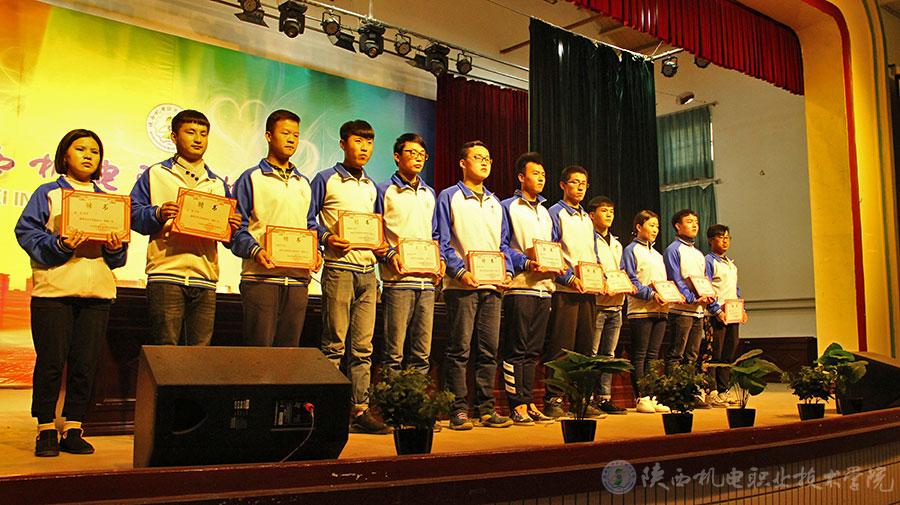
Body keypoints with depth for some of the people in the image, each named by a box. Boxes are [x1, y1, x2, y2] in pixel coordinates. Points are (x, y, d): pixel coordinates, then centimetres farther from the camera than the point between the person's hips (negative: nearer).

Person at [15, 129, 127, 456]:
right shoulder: (48, 193, 7)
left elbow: (118, 257, 16)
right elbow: (26, 232, -4)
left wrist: (115, 248, -7)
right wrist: (59, 246, -19)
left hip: (97, 293, 3)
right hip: (53, 290, -3)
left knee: (86, 363, 3)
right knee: (51, 361, -1)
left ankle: (73, 430, 13)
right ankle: (46, 430, 12)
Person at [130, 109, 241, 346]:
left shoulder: (218, 184, 22)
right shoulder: (156, 174, 11)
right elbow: (133, 214, 2)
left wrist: (233, 227, -1)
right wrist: (158, 214, -15)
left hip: (205, 278, 4)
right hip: (166, 274, -3)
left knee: (201, 350, 3)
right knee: (165, 351, -5)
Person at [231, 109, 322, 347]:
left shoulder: (304, 183, 20)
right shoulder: (251, 178, 4)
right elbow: (237, 227, -1)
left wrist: (315, 251, 4)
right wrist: (255, 251, -18)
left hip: (298, 278, 5)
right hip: (261, 277, -5)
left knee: (290, 350, 7)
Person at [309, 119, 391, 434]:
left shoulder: (372, 187, 19)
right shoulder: (326, 180, 2)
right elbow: (307, 220, -1)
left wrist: (382, 247, 5)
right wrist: (327, 237, -17)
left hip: (367, 271, 6)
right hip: (339, 269, -6)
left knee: (363, 346, 6)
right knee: (334, 344, -5)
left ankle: (360, 410, 10)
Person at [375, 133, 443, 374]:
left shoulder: (429, 193, 20)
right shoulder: (385, 190, 3)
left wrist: (440, 259, 6)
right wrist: (389, 255, -15)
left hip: (427, 279, 5)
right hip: (397, 279, -5)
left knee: (422, 351, 7)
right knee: (394, 350, -4)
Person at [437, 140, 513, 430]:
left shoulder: (495, 203, 21)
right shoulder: (449, 197, 4)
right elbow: (442, 242, -4)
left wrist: (507, 273, 4)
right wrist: (461, 271, -15)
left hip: (492, 286, 5)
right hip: (461, 286, -5)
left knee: (489, 349, 5)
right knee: (459, 349, -4)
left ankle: (486, 408, 12)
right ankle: (458, 410, 2)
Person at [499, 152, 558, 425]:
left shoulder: (545, 212, 22)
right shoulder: (508, 207, 1)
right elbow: (501, 246, -7)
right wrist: (526, 264, -18)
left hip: (544, 286, 7)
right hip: (520, 286, -7)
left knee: (533, 350, 9)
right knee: (516, 349, -5)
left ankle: (528, 403, 14)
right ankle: (517, 405, -2)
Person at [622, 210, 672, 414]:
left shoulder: (657, 254, 23)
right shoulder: (631, 250, 0)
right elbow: (629, 281, -10)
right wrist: (651, 294, -18)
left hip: (660, 310, 7)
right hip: (640, 310, -7)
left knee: (652, 355, 7)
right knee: (639, 356, -4)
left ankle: (651, 397, 9)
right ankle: (641, 398, -3)